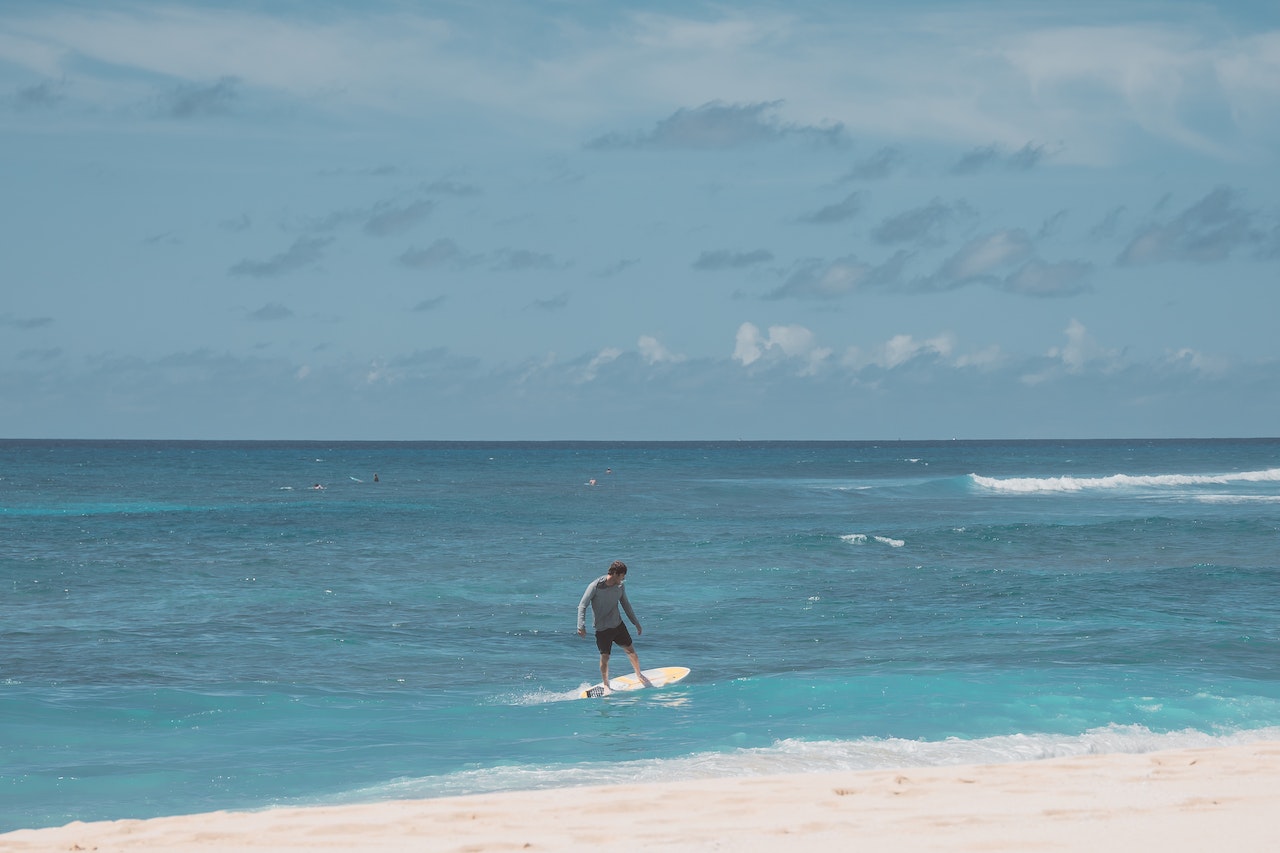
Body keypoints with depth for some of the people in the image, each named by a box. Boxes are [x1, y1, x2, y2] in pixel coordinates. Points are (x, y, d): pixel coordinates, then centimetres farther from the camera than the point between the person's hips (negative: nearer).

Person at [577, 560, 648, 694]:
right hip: (602, 628, -5)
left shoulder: (620, 586, -2)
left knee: (631, 651, 8)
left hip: (618, 624, 5)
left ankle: (639, 675, 32)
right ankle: (606, 686, 16)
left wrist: (636, 623, 18)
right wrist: (581, 626, -26)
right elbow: (582, 606, -15)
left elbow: (625, 604, 13)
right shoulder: (595, 586, -18)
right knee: (604, 657, -2)